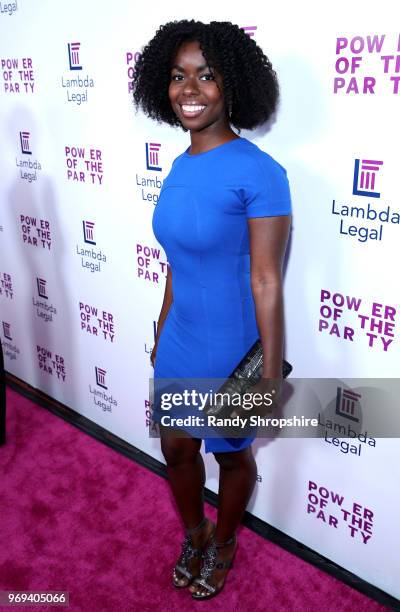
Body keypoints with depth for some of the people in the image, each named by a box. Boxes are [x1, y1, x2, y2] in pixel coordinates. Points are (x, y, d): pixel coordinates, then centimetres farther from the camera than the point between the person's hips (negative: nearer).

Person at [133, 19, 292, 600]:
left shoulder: (259, 172, -20)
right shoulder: (180, 167, 1)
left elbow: (266, 283, -20)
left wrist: (271, 376, -16)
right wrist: (162, 333, 16)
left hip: (233, 351, -6)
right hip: (179, 344, 7)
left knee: (232, 455, 18)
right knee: (176, 449, 21)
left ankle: (223, 544, 47)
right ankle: (194, 534, 51)